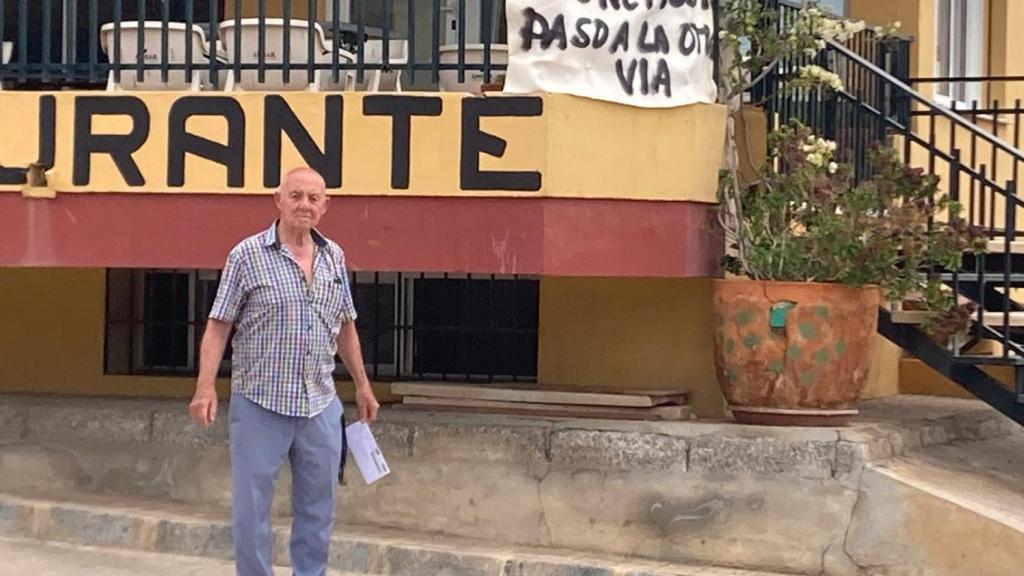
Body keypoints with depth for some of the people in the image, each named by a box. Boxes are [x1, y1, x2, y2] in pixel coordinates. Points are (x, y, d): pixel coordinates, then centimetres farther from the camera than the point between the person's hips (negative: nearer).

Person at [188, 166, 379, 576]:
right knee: (251, 507, 2)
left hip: (321, 405, 4)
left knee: (318, 509, 11)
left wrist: (362, 384, 19)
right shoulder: (247, 255, -6)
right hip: (259, 404, -4)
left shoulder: (333, 257, 9)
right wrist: (205, 387, -17)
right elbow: (219, 326, -8)